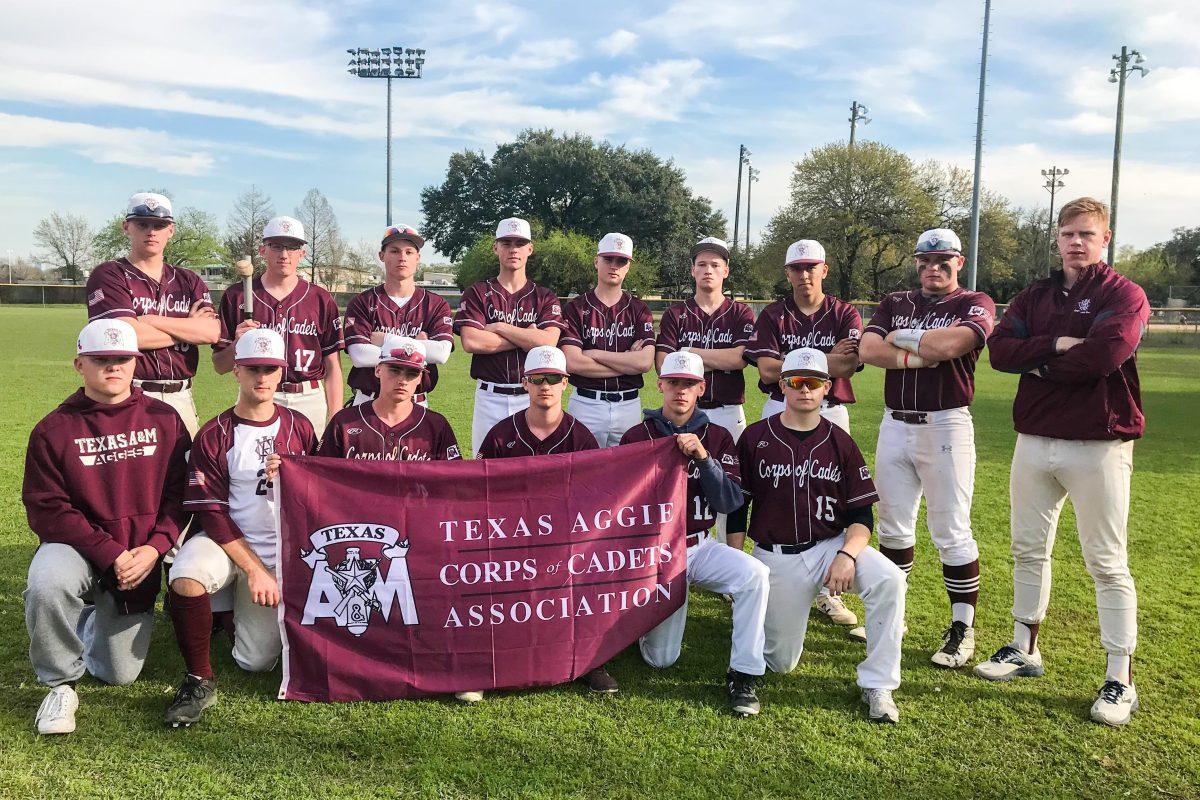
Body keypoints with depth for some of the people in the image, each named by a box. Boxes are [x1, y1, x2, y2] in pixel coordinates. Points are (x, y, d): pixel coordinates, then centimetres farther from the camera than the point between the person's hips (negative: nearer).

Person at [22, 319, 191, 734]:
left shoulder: (164, 420, 0)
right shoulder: (54, 429, -6)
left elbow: (180, 494, 0)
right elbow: (46, 510, -10)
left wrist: (154, 548, -16)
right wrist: (110, 555, -20)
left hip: (142, 556, 2)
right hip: (77, 546, -1)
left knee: (119, 674, 5)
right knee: (46, 585, -37)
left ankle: (99, 619, 42)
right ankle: (61, 685, -9)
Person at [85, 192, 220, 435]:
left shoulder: (188, 281, 15)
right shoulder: (109, 276, 3)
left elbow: (212, 331, -3)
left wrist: (149, 321, -7)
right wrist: (188, 327, 0)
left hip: (180, 398, 4)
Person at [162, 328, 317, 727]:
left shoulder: (300, 428, 5)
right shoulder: (213, 436, -3)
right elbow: (212, 514, -9)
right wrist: (254, 569, -17)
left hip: (282, 552, 2)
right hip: (226, 543, -1)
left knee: (257, 661, -5)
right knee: (185, 580, -36)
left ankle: (242, 613, 30)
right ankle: (199, 680, -14)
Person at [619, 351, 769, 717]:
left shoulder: (718, 437, 2)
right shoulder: (636, 437, -2)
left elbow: (731, 502, -8)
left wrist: (703, 457, -20)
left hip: (701, 546, 2)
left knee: (754, 574, -30)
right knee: (661, 659, -3)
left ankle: (743, 676, -16)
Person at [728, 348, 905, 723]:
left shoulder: (840, 442, 2)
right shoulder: (755, 438, -1)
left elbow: (861, 515, 0)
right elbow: (736, 508, 3)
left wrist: (847, 554, -19)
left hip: (832, 546, 1)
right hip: (775, 557, -1)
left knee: (889, 579, -29)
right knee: (781, 663, 3)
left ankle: (877, 686, -16)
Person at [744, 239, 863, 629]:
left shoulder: (845, 314, 4)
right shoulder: (773, 315, 3)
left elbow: (847, 365, -13)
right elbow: (767, 370, -11)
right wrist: (826, 359, -12)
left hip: (831, 413, 0)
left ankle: (827, 592, 12)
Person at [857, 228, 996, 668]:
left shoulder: (974, 304, 1)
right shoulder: (895, 303, 14)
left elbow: (949, 344, -20)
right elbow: (867, 350, -3)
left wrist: (899, 337, -5)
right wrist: (922, 355, -13)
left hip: (946, 427, -4)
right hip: (895, 425, 5)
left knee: (952, 533, -2)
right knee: (893, 527, 11)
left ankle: (962, 628, 8)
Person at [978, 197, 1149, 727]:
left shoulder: (1124, 295, -4)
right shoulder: (1035, 297, 13)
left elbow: (1105, 353, -22)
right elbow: (999, 350, -2)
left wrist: (1039, 363, -8)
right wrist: (1057, 345, -16)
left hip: (1098, 444, -6)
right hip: (1035, 440, 6)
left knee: (1107, 563, 0)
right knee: (1028, 549, 14)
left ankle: (1120, 681, 9)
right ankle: (1024, 649, 30)